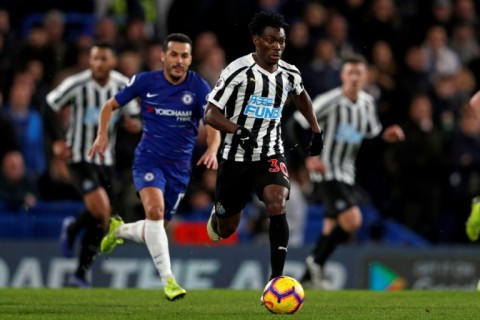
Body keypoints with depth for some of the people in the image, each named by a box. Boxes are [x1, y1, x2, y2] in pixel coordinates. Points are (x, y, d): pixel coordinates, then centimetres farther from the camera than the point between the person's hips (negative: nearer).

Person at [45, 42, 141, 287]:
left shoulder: (123, 86, 0)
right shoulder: (77, 84, -13)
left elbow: (132, 115, 13)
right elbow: (48, 107, -3)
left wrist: (135, 124, -11)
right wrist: (57, 140, -11)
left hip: (106, 160, 5)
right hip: (80, 157, -5)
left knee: (101, 223, 4)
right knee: (101, 210, -22)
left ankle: (81, 275, 17)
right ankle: (72, 228, 12)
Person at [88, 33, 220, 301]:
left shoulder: (199, 88, -7)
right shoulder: (145, 82, -5)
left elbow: (213, 126, -15)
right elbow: (110, 106, 8)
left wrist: (212, 150, -36)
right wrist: (103, 135, -9)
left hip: (179, 166, 2)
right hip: (149, 158, -2)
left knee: (155, 231, 10)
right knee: (155, 209, -29)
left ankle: (119, 230, 44)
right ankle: (168, 279, -29)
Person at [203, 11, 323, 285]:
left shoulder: (290, 74, 0)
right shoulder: (239, 71, -16)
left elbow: (301, 95, 26)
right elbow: (211, 114, -14)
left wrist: (316, 130, 23)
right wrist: (238, 130, -31)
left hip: (271, 155, 2)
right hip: (236, 158, -2)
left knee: (277, 204, -27)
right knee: (227, 230, 11)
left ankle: (277, 278, -26)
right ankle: (218, 214, 51)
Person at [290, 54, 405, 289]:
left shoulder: (367, 102, 5)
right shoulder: (330, 100, -15)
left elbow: (372, 133, 18)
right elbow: (298, 123, -10)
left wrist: (387, 136, -4)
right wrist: (309, 157, -17)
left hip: (346, 175, 8)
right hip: (326, 172, -8)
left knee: (332, 229, 11)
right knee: (352, 220, -20)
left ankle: (308, 278, 22)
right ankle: (316, 262, -4)